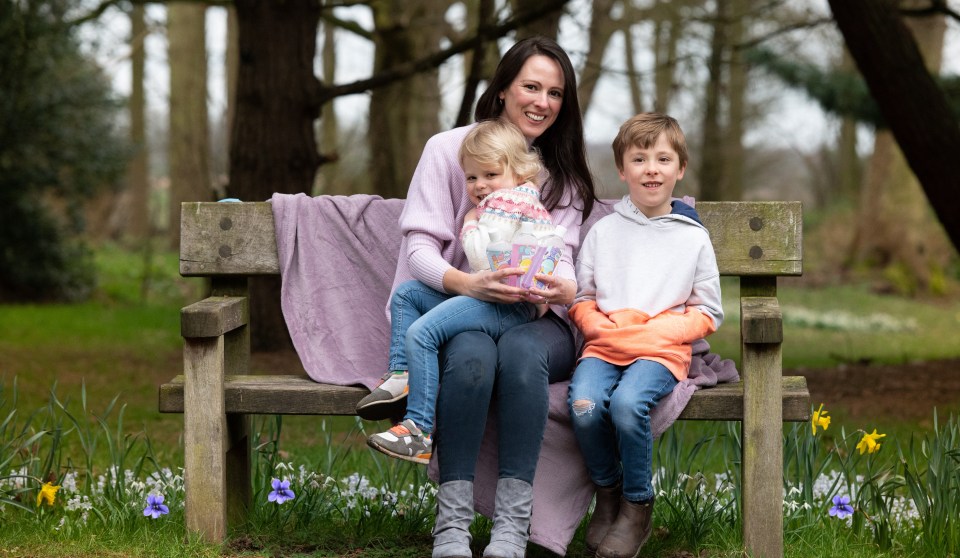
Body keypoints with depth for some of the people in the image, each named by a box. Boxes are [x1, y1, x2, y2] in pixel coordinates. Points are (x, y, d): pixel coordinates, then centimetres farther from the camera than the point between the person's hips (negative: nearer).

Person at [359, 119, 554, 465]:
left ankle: (419, 431, -29)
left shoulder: (507, 202, -9)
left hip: (509, 307, -12)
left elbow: (483, 260, -20)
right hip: (488, 297, 12)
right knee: (407, 293, 17)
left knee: (421, 332, -26)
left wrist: (470, 225, -5)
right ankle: (401, 375, 8)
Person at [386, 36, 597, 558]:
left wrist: (560, 287, -26)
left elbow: (560, 256, 1)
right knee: (471, 353, -37)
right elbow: (420, 245, -5)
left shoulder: (564, 172, 14)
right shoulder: (448, 149, 4)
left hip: (535, 319, 2)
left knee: (521, 350, -35)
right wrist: (465, 283, -27)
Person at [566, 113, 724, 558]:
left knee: (627, 403, -33)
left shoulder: (693, 237, 9)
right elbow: (580, 300, 15)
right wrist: (600, 326, -8)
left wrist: (657, 333, -8)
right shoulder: (603, 232, 13)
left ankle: (638, 505, -11)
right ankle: (607, 493, -2)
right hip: (604, 344, 2)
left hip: (663, 349, -2)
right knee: (584, 406, -29)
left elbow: (707, 314, 8)